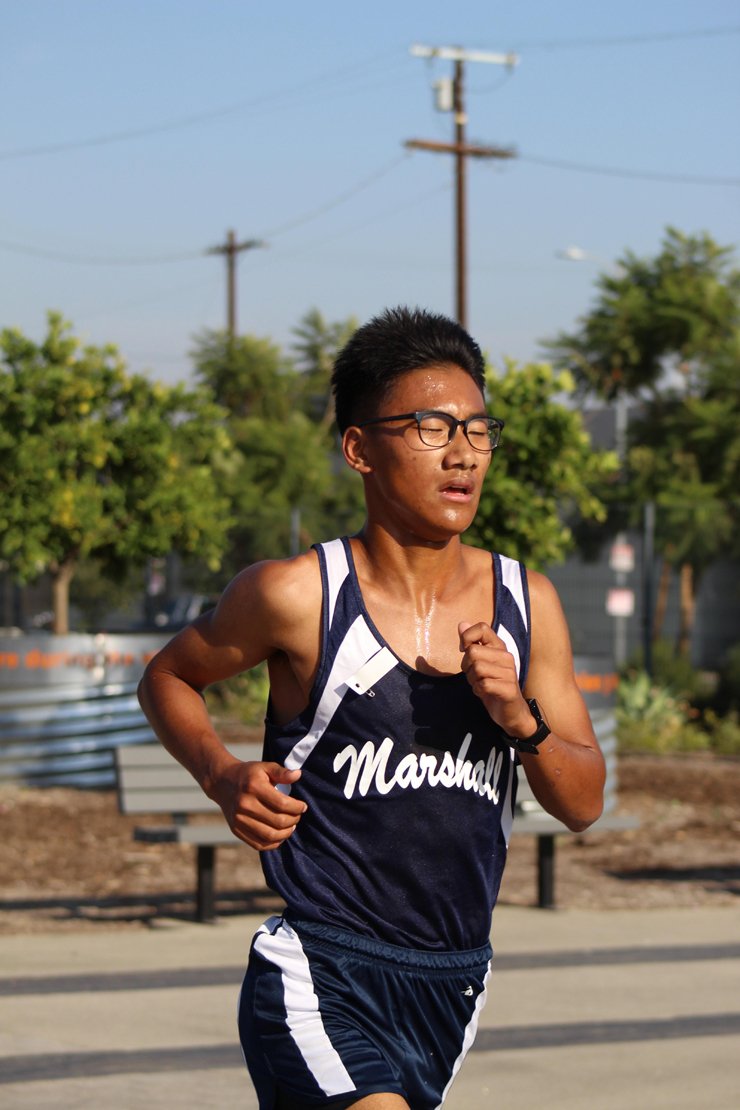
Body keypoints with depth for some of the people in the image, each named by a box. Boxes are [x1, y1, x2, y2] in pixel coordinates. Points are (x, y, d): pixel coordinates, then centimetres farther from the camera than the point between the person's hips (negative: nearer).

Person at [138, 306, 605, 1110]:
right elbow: (168, 679, 7)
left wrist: (519, 718, -12)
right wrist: (223, 778, -11)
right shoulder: (299, 595, -10)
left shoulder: (526, 604, 3)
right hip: (322, 982, -5)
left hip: (455, 982, 6)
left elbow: (583, 803, 7)